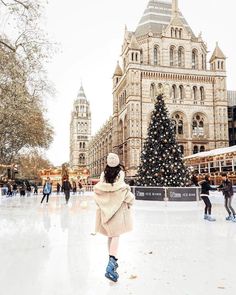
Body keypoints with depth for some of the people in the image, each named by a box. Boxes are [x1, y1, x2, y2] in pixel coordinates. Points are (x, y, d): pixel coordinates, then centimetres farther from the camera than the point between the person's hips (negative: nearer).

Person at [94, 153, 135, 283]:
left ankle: (112, 261, 27)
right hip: (118, 206, -4)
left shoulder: (103, 174, 3)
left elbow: (98, 189, 0)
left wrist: (100, 203, 13)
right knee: (116, 234, -3)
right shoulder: (120, 173, -6)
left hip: (106, 207, 4)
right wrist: (129, 200, 0)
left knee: (111, 233, 16)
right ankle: (111, 261, -21)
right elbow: (122, 188, -15)